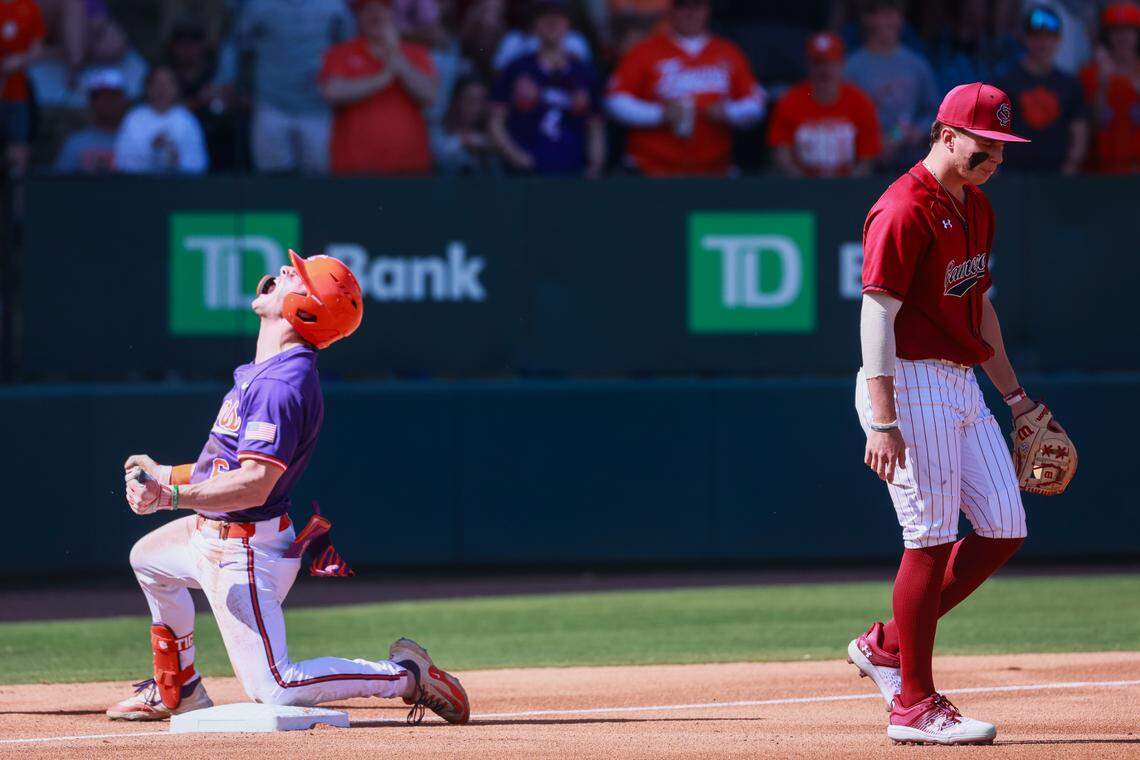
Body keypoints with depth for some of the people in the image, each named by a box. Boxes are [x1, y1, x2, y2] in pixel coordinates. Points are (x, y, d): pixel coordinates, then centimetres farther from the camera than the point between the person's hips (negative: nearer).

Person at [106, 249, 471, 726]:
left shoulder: (281, 384, -25)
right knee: (149, 557, 33)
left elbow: (254, 484, -31)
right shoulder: (262, 372, 8)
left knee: (274, 689, -14)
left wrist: (172, 496, -39)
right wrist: (166, 475, 24)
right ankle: (178, 692, 41)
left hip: (246, 552, -11)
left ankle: (405, 675, -4)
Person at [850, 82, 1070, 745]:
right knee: (932, 539, -8)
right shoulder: (904, 211, -16)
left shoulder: (976, 207, 14)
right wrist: (884, 422, -26)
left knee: (1005, 529, 6)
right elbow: (878, 316, -20)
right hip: (910, 385, -9)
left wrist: (1015, 395, 23)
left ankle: (888, 645, 16)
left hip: (963, 388, 9)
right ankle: (914, 704, 0)